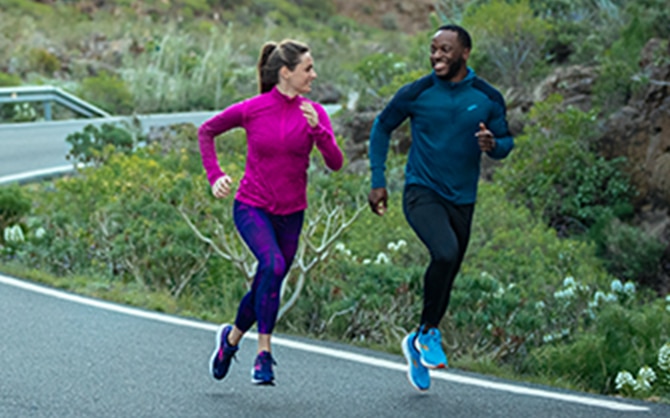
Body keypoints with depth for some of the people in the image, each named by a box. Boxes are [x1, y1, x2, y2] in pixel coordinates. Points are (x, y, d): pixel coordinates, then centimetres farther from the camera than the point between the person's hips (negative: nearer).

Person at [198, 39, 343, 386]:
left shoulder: (314, 113, -3)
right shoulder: (252, 110, -10)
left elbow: (335, 163, -12)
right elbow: (206, 132, 5)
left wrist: (317, 130, -28)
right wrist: (215, 176, -5)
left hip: (290, 214, 4)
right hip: (252, 208, -4)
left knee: (267, 286, 12)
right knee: (273, 266, -29)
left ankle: (232, 337, 39)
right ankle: (263, 352, -19)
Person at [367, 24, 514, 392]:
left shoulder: (488, 99, -1)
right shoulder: (415, 93, -6)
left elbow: (506, 141, 10)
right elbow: (382, 127, 8)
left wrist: (493, 145, -16)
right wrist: (377, 181, 4)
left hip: (462, 201, 4)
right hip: (421, 193, -4)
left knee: (446, 279, 10)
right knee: (445, 253, -29)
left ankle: (418, 344, 33)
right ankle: (428, 332, -8)